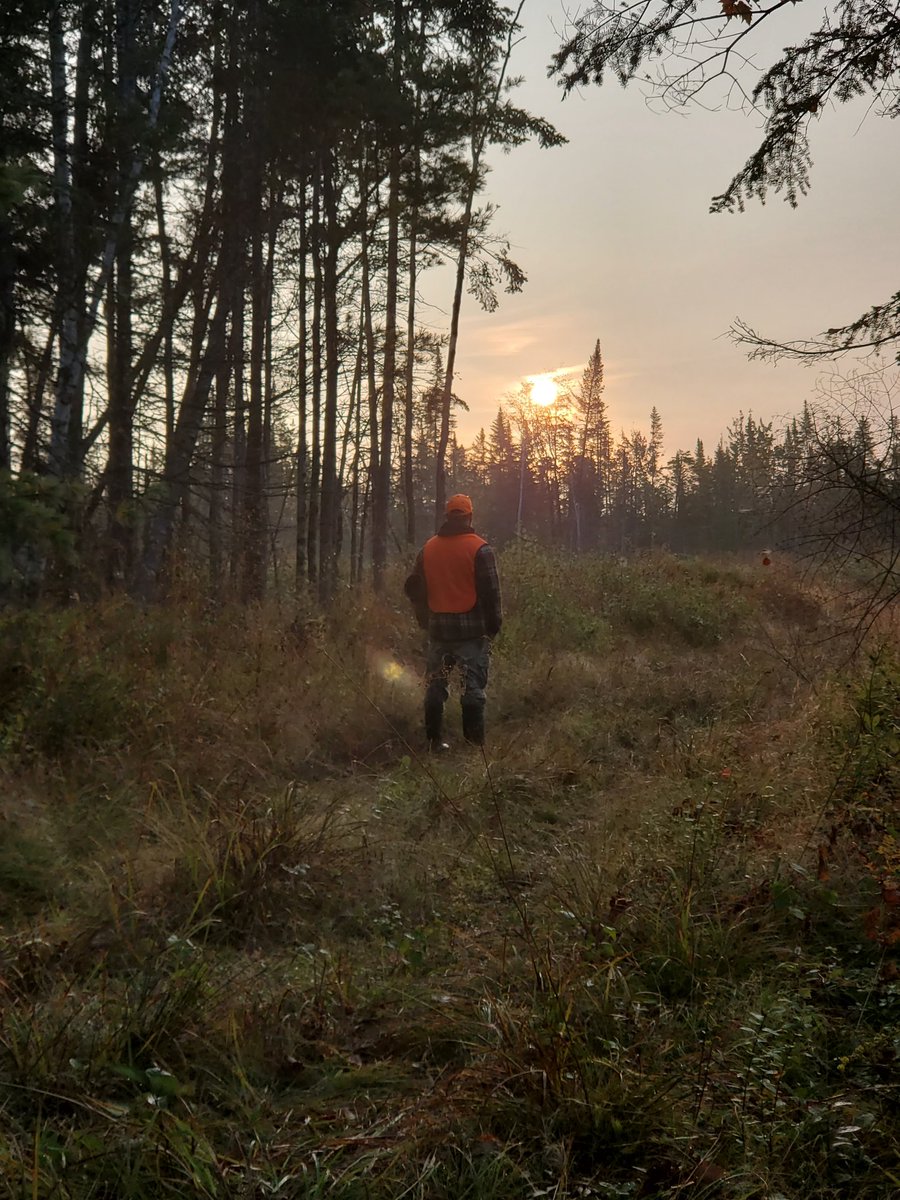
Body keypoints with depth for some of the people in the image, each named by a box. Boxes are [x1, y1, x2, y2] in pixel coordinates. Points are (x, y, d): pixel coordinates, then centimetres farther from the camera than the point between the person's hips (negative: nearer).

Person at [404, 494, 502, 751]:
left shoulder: (428, 548, 7)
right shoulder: (479, 548, -8)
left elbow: (413, 588, 11)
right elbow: (491, 591, -11)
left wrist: (425, 619, 20)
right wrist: (494, 624, 0)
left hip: (438, 630, 4)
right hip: (471, 629, -4)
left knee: (435, 686, 12)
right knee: (473, 687, -1)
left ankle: (435, 740, 13)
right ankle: (474, 743, -5)